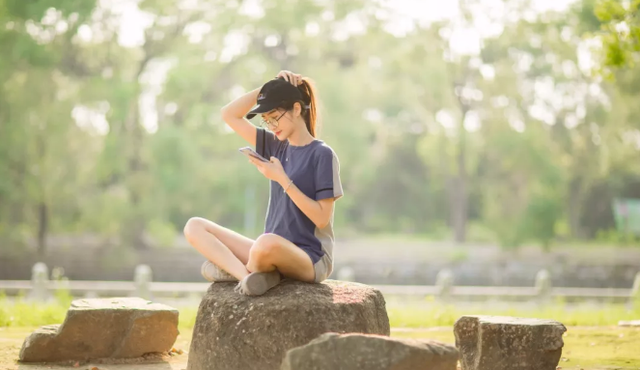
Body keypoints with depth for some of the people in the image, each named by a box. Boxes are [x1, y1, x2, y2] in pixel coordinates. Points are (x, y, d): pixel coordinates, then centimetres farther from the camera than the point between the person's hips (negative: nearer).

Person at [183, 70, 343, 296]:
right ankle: (249, 275, -23)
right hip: (274, 252, 7)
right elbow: (229, 115, 12)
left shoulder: (322, 154, -9)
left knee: (267, 243, -42)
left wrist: (282, 179, -18)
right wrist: (267, 88, 2)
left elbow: (322, 218, -14)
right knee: (194, 227, -5)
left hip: (311, 258, -7)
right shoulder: (277, 146, 11)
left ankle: (234, 269, -10)